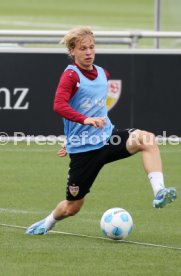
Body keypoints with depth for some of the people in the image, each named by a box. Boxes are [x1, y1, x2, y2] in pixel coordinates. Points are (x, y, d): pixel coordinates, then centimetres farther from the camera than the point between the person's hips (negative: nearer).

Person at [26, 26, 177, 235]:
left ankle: (159, 192, -35)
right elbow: (59, 106, -27)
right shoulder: (71, 75, -10)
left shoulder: (102, 74, 11)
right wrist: (86, 120, -43)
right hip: (82, 148, -5)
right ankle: (47, 223, 40)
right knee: (72, 207, 5)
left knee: (146, 139, -25)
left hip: (107, 138, 5)